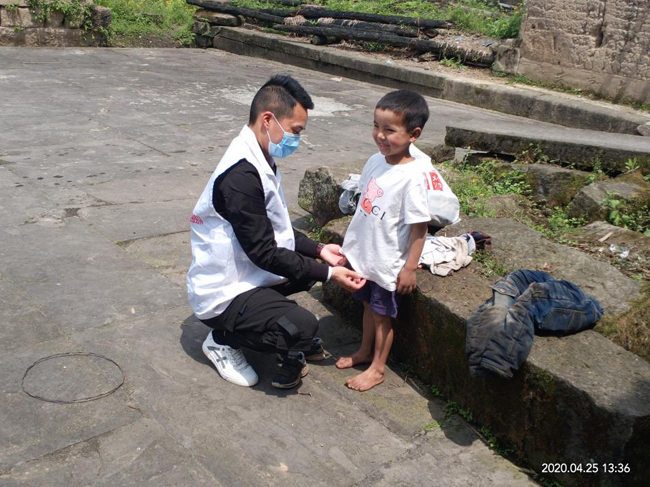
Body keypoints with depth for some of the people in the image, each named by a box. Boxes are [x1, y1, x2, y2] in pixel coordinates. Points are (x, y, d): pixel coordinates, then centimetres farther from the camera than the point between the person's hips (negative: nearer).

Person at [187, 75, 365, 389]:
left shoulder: (259, 161, 5)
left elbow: (276, 230, 13)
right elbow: (264, 253, -24)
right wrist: (328, 274, -19)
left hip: (245, 272, 10)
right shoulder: (241, 175, -27)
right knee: (302, 326, -28)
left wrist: (318, 250, 2)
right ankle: (225, 339, -1)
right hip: (222, 294, -10)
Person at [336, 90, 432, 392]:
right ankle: (365, 350, 44)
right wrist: (352, 244, 16)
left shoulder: (413, 176, -25)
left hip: (388, 262, -7)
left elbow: (419, 226, -20)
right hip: (364, 253, 7)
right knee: (369, 304, 24)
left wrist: (410, 268, -18)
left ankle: (377, 368, 28)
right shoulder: (376, 161, -3)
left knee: (383, 314, 10)